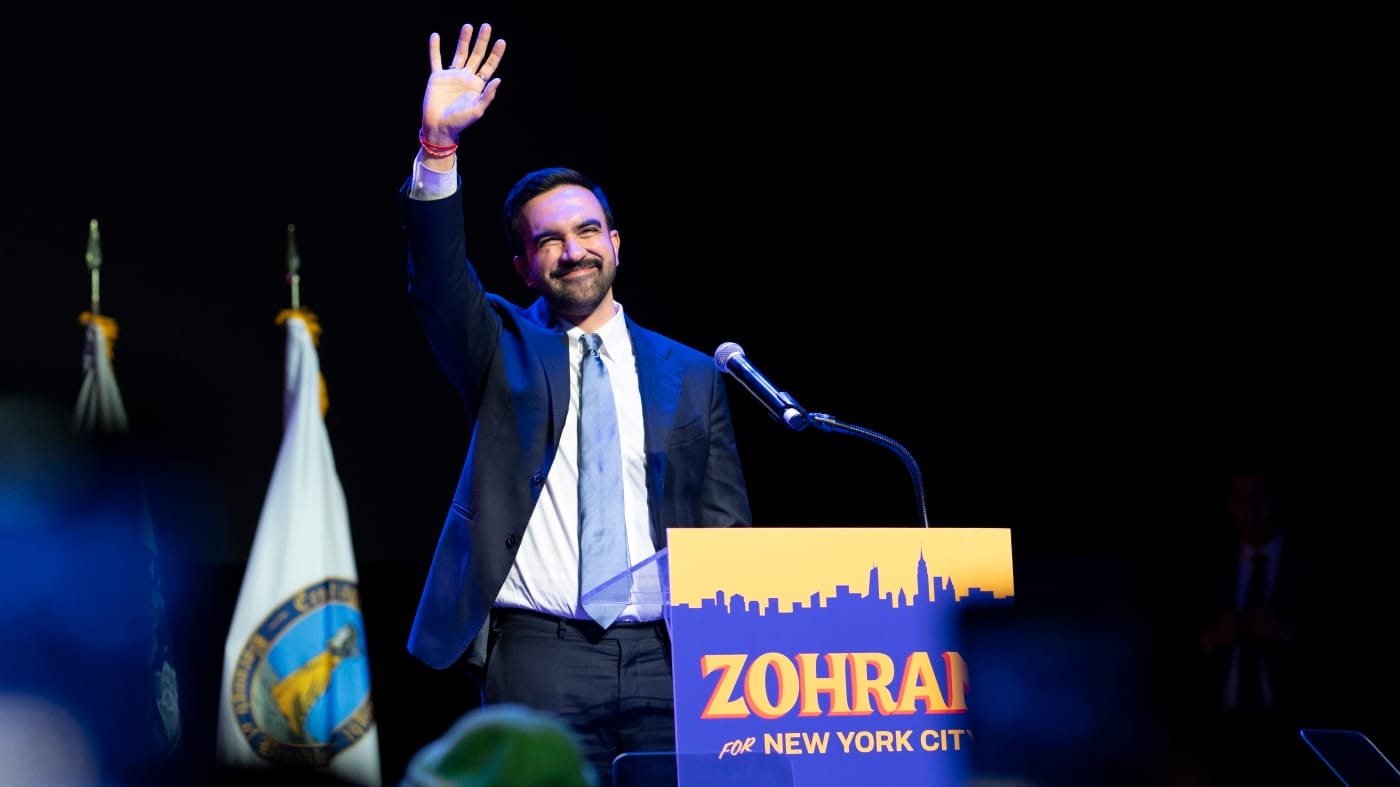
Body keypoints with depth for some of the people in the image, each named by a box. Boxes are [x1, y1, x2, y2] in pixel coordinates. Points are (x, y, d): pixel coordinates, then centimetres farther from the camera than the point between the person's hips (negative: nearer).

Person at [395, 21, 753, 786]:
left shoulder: (691, 376, 13)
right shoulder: (505, 351, 10)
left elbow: (726, 534, 12)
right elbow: (439, 281, -9)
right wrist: (437, 146, -23)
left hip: (665, 657, 2)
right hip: (539, 658, -1)